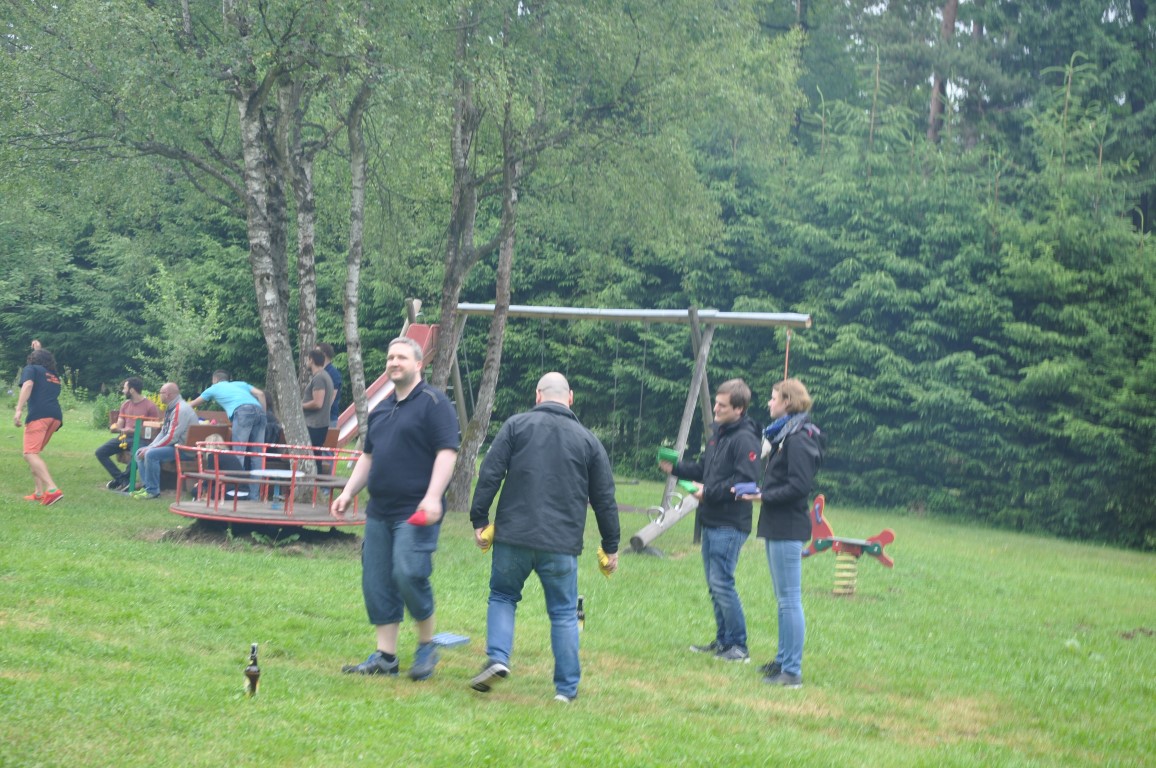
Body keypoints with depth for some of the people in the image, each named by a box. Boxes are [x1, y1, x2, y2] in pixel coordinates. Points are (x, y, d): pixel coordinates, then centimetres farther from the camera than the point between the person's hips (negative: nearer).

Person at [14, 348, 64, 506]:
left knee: (30, 454, -16)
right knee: (33, 453, 21)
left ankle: (52, 489, -34)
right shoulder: (54, 376, 32)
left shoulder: (30, 369, 15)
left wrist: (19, 410, -16)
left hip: (39, 415, -7)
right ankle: (39, 493, 12)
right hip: (56, 416, 7)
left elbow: (28, 385, -6)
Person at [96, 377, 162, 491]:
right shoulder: (125, 405, 16)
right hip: (124, 436, 7)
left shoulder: (150, 406, -5)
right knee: (100, 452, -11)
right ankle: (123, 480, -16)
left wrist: (133, 431, -22)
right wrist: (114, 428, -9)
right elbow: (119, 425, 17)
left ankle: (122, 478, -17)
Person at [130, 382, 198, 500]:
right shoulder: (170, 408, 13)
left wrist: (150, 449, -18)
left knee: (151, 454, -28)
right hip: (172, 445, 11)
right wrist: (150, 447, 4)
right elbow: (163, 432, 18)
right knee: (140, 452, 6)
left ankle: (152, 490, -19)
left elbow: (172, 437, -24)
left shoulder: (181, 409, -20)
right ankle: (147, 486, 1)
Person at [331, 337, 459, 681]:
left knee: (409, 575, -17)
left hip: (416, 512, -8)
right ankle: (384, 656, 12)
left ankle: (427, 646, 2)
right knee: (376, 584, 5)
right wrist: (348, 492, 16)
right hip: (379, 511, 8)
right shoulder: (381, 410, 19)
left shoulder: (433, 403, -5)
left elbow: (447, 452, -13)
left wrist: (432, 497, -22)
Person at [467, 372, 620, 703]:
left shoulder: (517, 425, 3)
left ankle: (497, 658, -1)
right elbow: (604, 499, 10)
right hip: (563, 544, 1)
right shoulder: (588, 440, 8)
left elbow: (490, 474, -3)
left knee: (502, 597, 19)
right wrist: (611, 546, 18)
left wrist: (479, 519, 3)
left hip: (513, 537, 0)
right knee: (564, 614, 9)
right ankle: (567, 688, 10)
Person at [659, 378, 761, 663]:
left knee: (721, 582, -10)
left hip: (730, 525, -10)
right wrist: (675, 468, 10)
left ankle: (738, 646, -2)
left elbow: (745, 480, -23)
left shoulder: (744, 439, -15)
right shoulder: (717, 433, 15)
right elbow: (703, 469, 22)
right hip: (711, 521, 10)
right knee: (714, 583, 14)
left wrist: (709, 492, -20)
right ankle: (723, 641, 23)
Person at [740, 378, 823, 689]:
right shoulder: (784, 435, 17)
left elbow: (799, 486, -21)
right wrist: (759, 491, 6)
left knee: (789, 600, -8)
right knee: (784, 599, 17)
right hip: (778, 526, 11)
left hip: (788, 528, -11)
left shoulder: (798, 439, -15)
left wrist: (764, 496, -18)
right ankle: (784, 660, 27)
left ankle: (792, 672, -6)